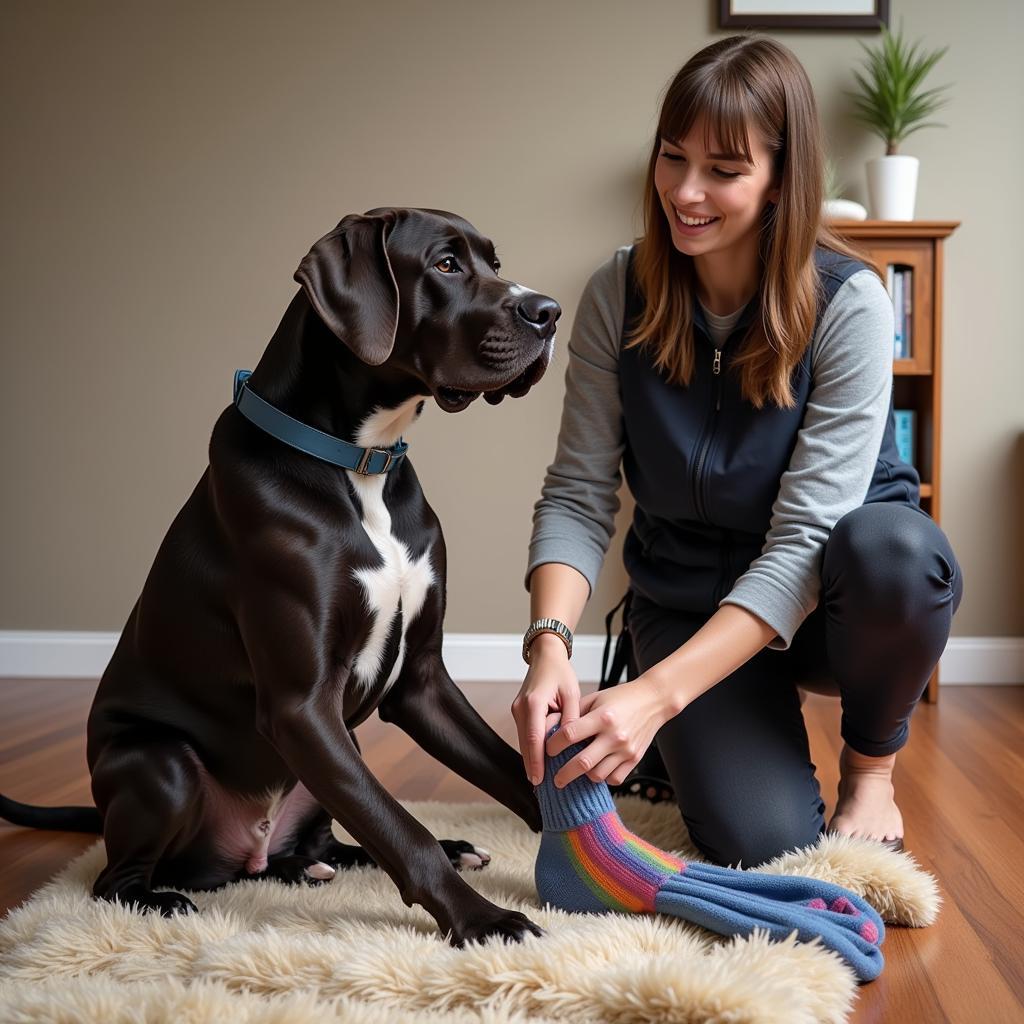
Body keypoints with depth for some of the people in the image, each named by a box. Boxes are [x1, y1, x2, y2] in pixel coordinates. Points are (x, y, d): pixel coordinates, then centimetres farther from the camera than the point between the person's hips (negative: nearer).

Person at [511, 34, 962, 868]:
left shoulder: (849, 303, -21)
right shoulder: (618, 296, -11)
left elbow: (804, 539, -26)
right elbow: (577, 496, -11)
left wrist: (657, 694, -36)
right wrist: (550, 644, -31)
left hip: (824, 597, -1)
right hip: (688, 598, 1)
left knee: (894, 548, -37)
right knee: (760, 839, -21)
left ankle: (871, 764, -5)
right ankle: (693, 745, 17)